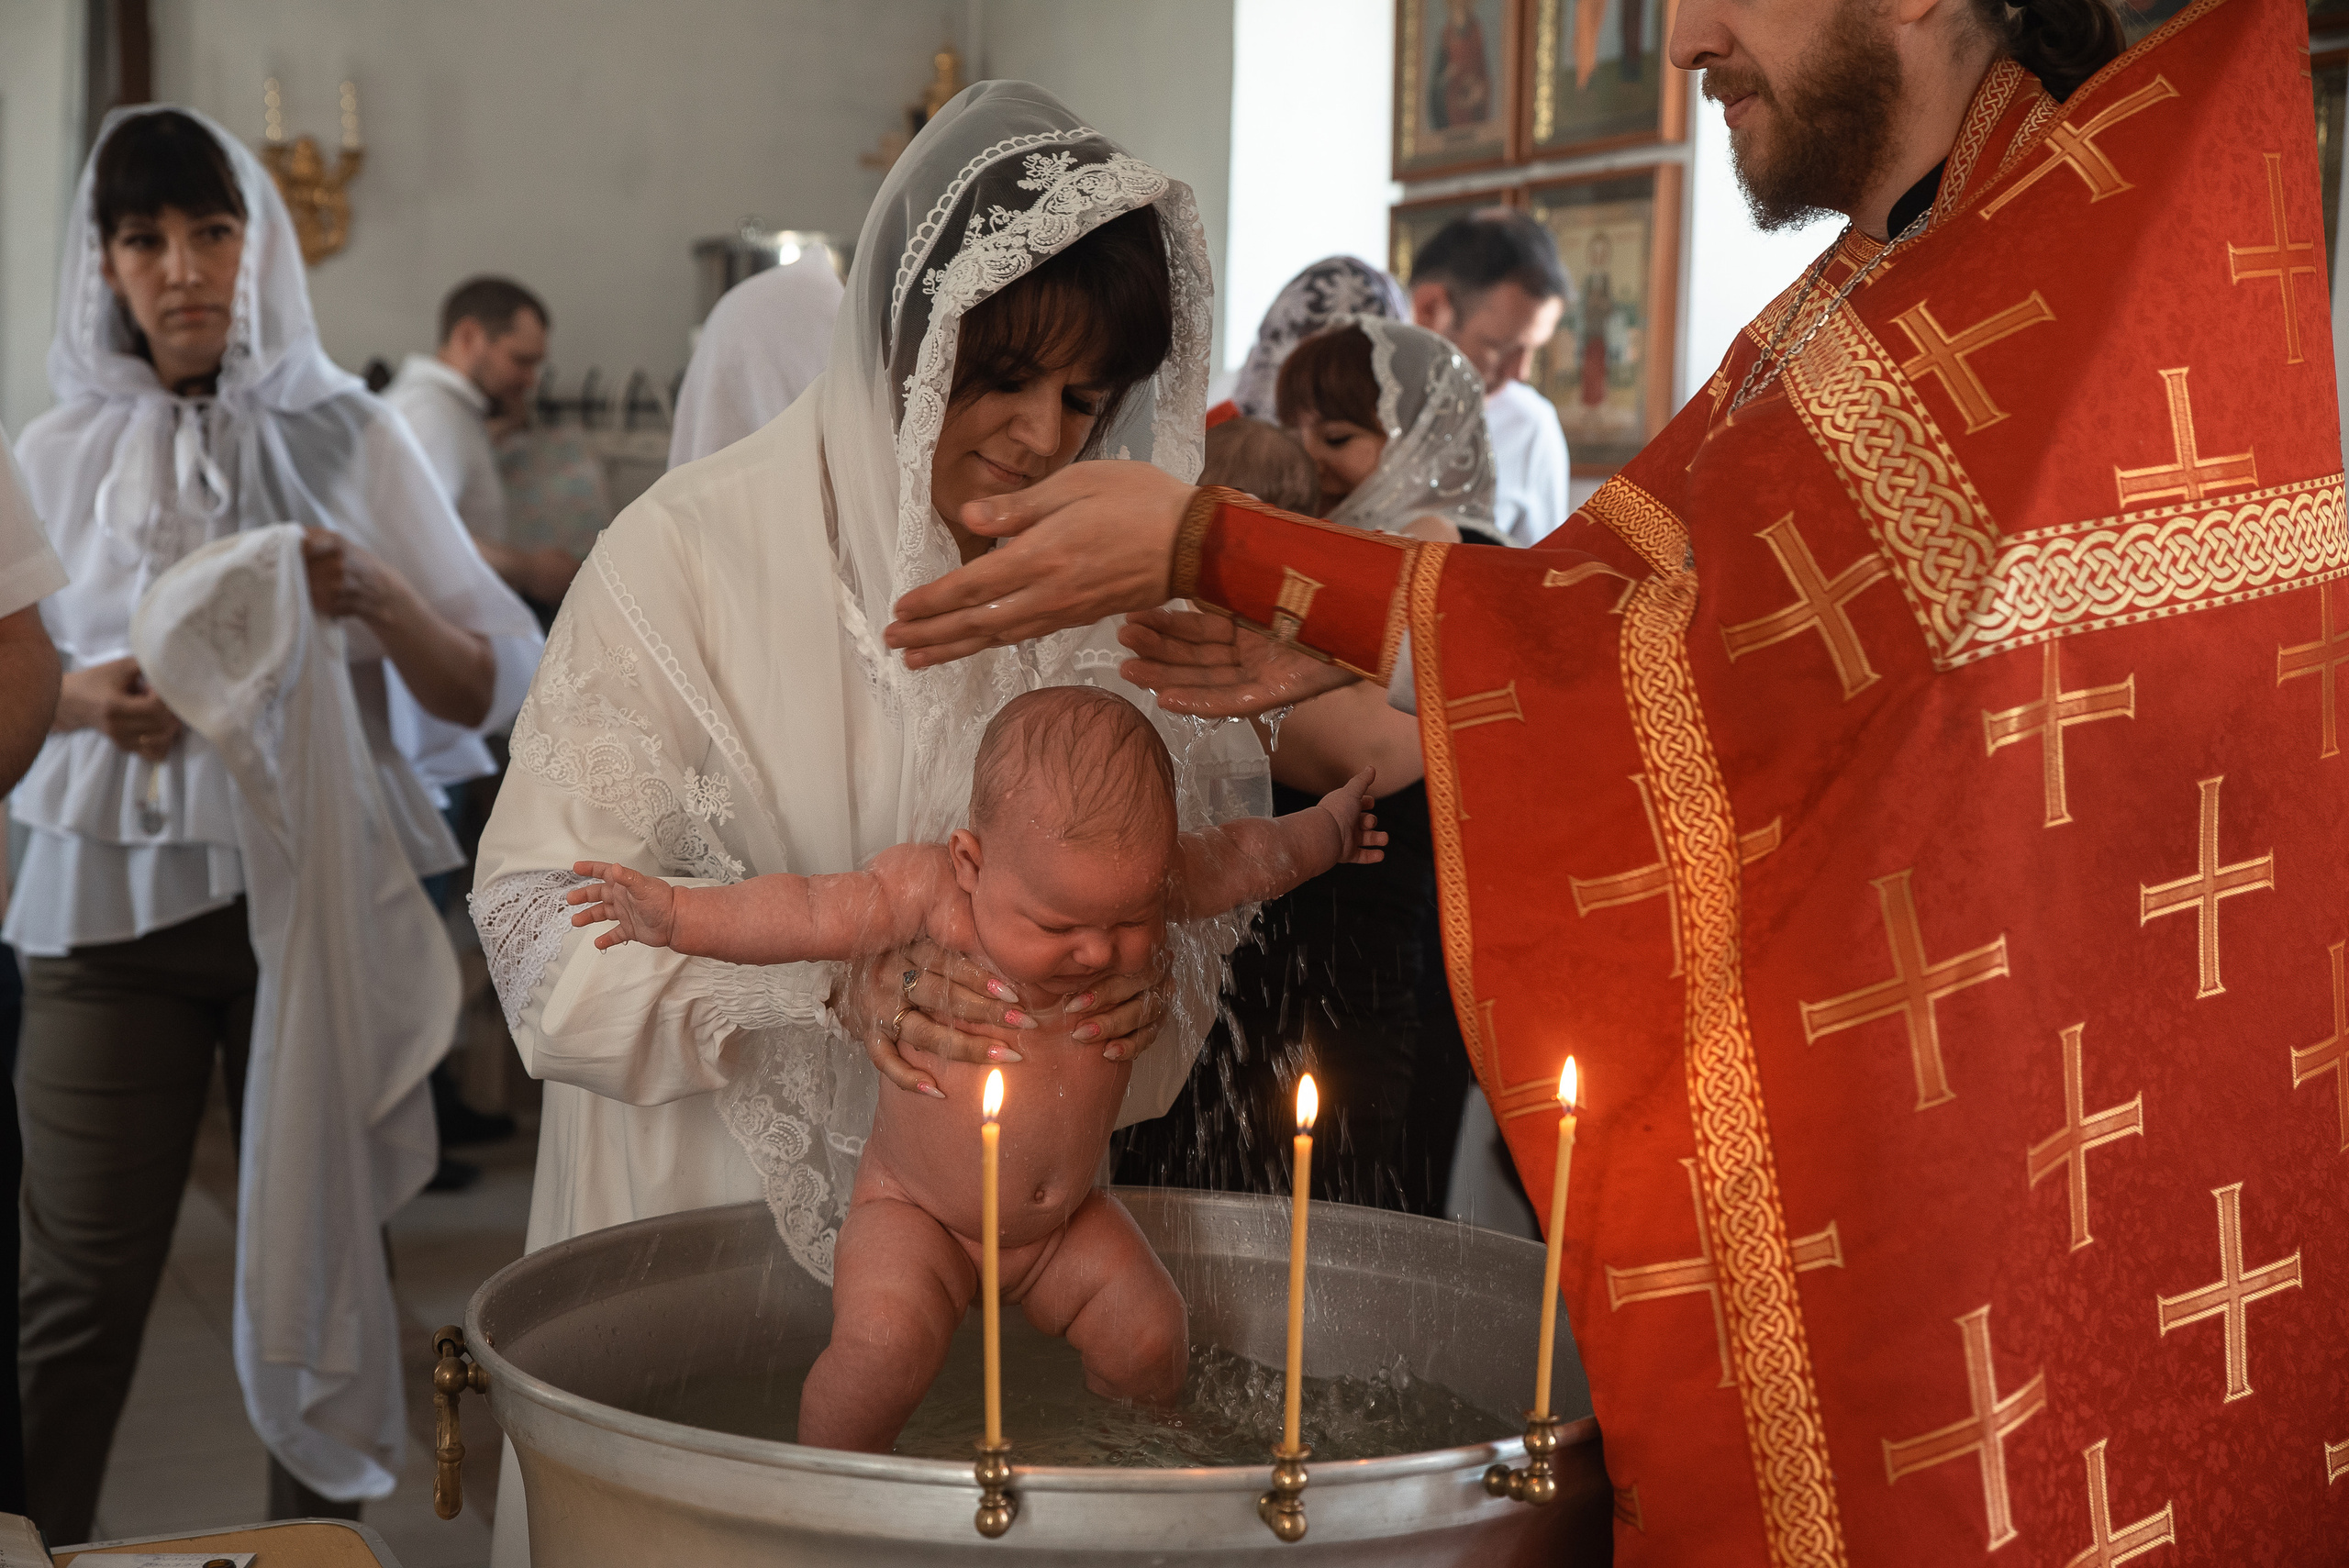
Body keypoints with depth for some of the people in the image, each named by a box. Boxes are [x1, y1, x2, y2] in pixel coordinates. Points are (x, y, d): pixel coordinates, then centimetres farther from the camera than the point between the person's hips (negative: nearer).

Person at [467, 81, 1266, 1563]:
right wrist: (833, 984, -29)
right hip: (704, 1203, -3)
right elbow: (550, 916, -16)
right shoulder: (695, 550, -12)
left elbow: (1205, 874, 5)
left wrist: (1147, 985, -18)